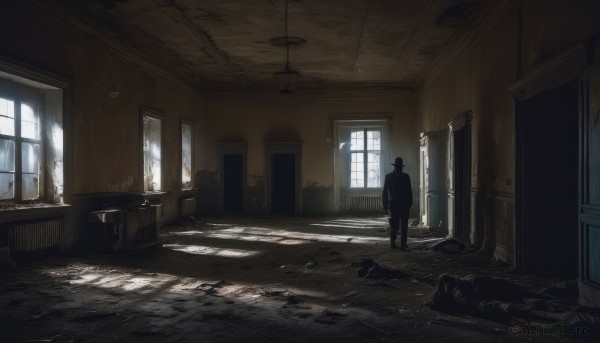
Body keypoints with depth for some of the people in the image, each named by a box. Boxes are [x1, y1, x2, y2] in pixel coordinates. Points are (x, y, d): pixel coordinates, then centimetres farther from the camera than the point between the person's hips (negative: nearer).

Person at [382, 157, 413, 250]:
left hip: (405, 205, 2)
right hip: (394, 205, -2)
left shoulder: (406, 176, 11)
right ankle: (393, 243, 16)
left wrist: (410, 203, 7)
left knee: (404, 226, 0)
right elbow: (385, 192, 2)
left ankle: (403, 245, 3)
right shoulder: (389, 177, 4)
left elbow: (409, 190, 13)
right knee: (394, 225, -1)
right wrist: (385, 205, -2)